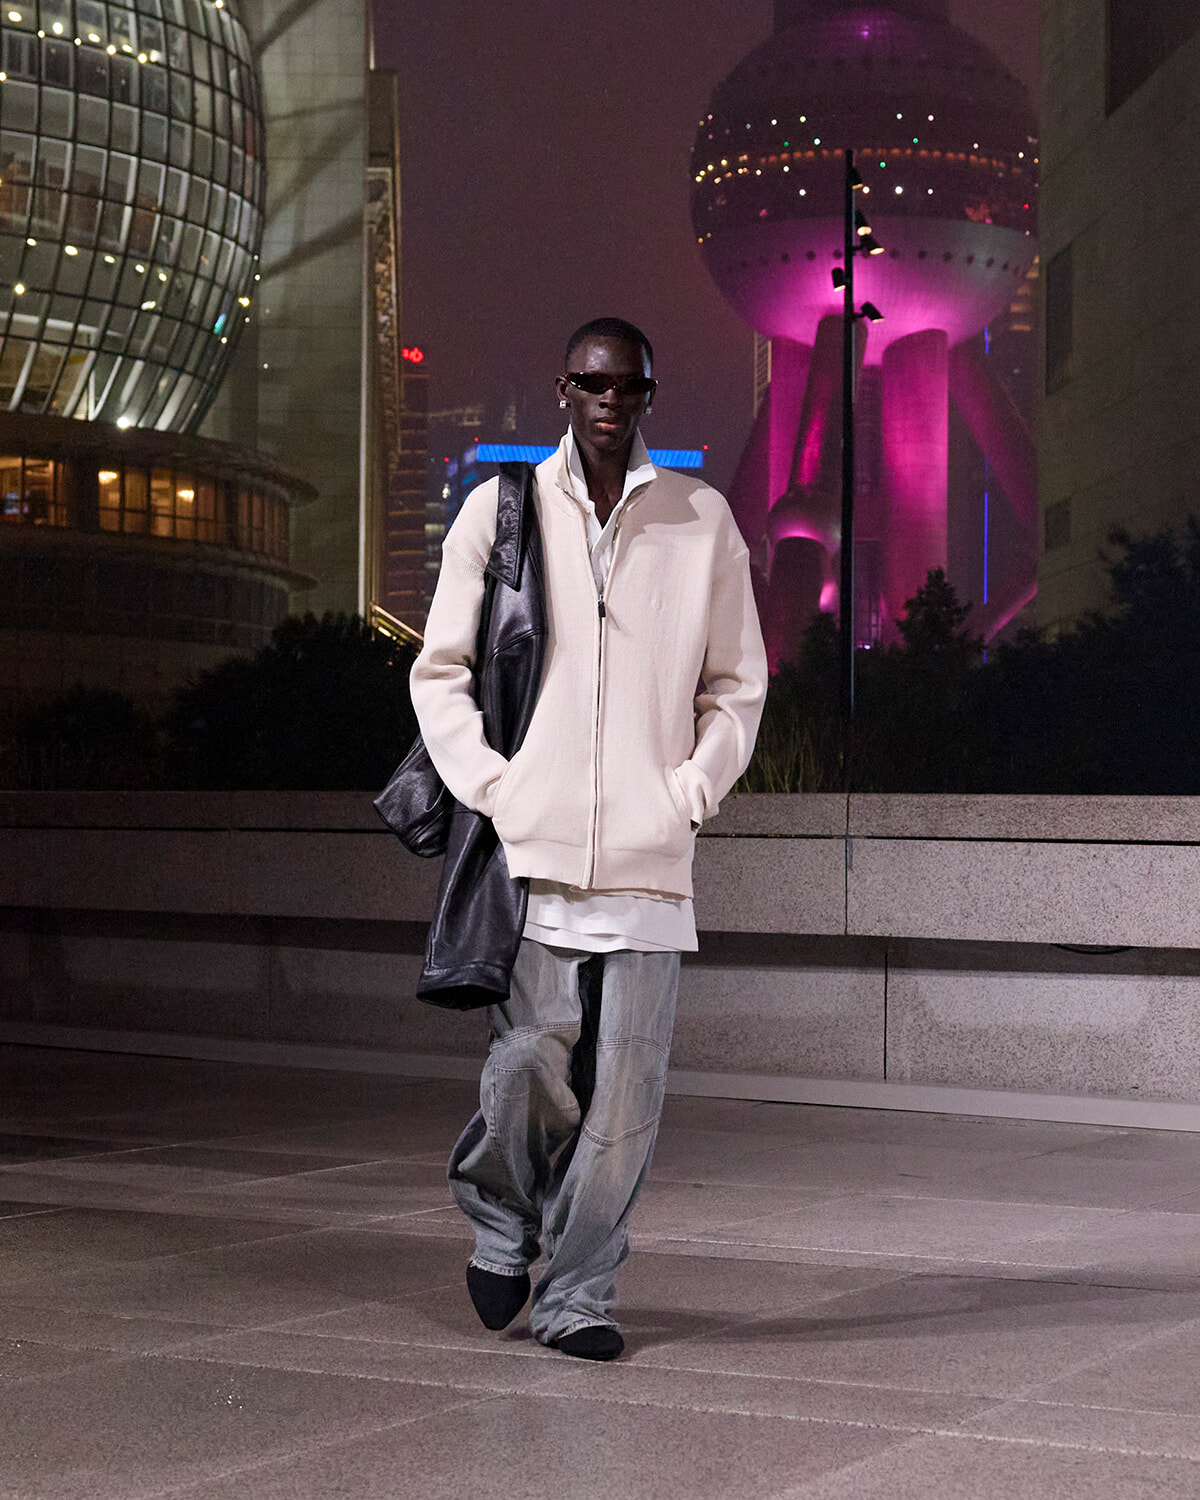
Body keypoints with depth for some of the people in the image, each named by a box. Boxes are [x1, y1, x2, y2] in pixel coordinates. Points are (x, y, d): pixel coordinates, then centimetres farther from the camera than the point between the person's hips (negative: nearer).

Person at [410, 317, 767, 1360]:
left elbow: (737, 683, 14)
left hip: (650, 854, 1)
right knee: (531, 1060, -4)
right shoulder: (500, 510, 7)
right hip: (531, 845, -1)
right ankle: (503, 1220, 27)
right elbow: (441, 670, 10)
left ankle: (578, 1294, 13)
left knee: (624, 1091, -1)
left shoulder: (704, 521, 9)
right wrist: (490, 786, -2)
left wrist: (692, 792, 1)